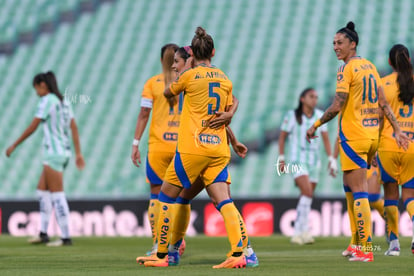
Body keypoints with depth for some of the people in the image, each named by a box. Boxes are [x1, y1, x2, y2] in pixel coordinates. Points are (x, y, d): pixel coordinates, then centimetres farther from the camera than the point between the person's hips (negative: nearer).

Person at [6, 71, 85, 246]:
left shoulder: (47, 101, -11)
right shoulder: (64, 102, 13)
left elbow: (33, 127, -11)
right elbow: (74, 128, 11)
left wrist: (14, 145, -3)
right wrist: (78, 154, 11)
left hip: (54, 153, -9)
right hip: (64, 152, 9)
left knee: (57, 195, -6)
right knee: (42, 191, 13)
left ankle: (66, 237, -6)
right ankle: (43, 234, 13)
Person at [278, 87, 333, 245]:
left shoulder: (320, 115, 6)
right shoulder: (292, 115, -3)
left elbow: (326, 139, 9)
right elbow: (282, 137, 3)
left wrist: (331, 159, 2)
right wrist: (281, 158, -2)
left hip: (314, 161, 5)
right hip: (297, 160, -5)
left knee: (306, 197, 6)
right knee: (307, 192, -23)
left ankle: (297, 234, 14)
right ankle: (304, 231, -23)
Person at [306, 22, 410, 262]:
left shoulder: (347, 69, -11)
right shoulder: (370, 66, 13)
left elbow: (337, 106, -16)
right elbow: (383, 102, 12)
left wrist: (315, 126, -6)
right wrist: (397, 129, 12)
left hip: (353, 135, -8)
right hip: (372, 133, 8)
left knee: (359, 192, -8)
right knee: (350, 187, 19)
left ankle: (366, 249, -11)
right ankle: (358, 241, 20)